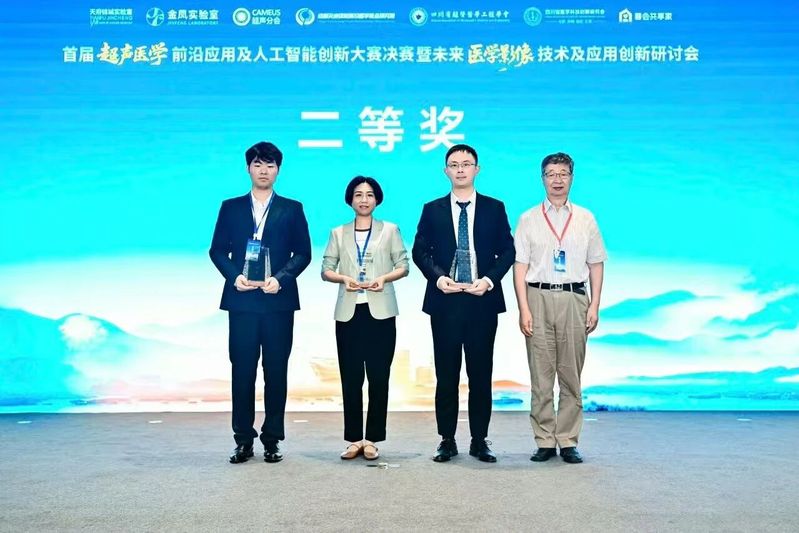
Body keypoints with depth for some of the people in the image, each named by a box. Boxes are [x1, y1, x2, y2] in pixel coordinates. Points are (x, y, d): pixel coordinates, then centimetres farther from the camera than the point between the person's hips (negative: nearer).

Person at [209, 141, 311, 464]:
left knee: (276, 371, 3)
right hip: (242, 300, 1)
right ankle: (243, 440, 11)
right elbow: (217, 250, 9)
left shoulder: (292, 209, 9)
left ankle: (272, 440, 12)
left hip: (278, 301, -1)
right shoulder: (231, 208, 12)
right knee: (242, 370, 2)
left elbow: (303, 253, 4)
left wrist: (280, 278, -12)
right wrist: (234, 276, -9)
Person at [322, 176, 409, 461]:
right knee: (350, 378, 2)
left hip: (380, 312, -1)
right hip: (349, 312, 1)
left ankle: (372, 439, 8)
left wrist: (385, 278, -13)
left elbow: (403, 265, 6)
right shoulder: (338, 233, 13)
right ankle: (353, 439, 9)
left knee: (379, 377, 0)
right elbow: (326, 269, 8)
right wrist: (343, 278, -12)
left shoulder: (389, 230, 9)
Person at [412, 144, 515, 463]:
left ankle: (479, 441, 15)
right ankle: (447, 440, 14)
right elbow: (420, 251, 5)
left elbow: (507, 250, 5)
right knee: (446, 374, 5)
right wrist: (438, 277, -11)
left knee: (481, 374, 5)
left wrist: (490, 279, -10)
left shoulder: (494, 208, 7)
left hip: (483, 300, 0)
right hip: (445, 301, 0)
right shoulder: (432, 210, 8)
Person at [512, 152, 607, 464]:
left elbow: (596, 264, 10)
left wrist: (594, 306, 1)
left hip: (574, 299, 1)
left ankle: (568, 442, 11)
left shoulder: (585, 219, 11)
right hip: (538, 299, -1)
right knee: (541, 376, 1)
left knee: (571, 376, 3)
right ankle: (544, 442, 9)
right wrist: (523, 309, -6)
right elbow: (520, 266, 2)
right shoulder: (529, 219, 7)